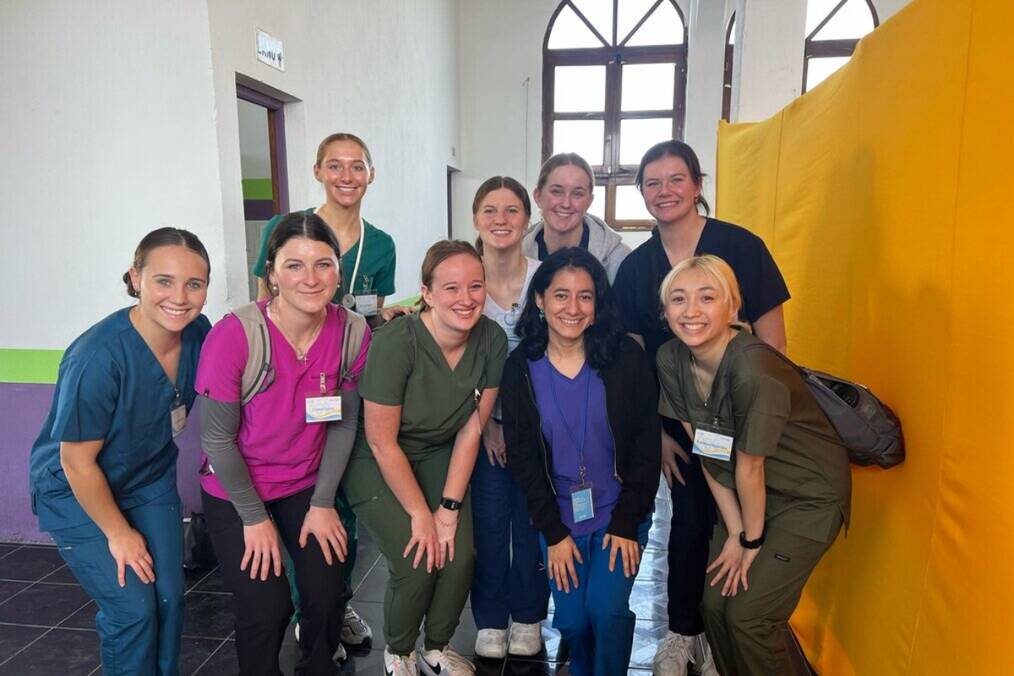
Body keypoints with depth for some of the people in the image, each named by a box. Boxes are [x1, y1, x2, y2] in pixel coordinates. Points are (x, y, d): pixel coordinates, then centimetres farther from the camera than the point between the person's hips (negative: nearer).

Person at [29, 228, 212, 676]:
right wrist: (119, 533, -11)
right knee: (132, 608, -2)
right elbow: (77, 462, -22)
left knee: (169, 597, 8)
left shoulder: (197, 332, -18)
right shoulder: (97, 358, -33)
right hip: (78, 493, -4)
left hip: (151, 483, 5)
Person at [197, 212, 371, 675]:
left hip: (306, 487, 3)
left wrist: (323, 503, -3)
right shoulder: (233, 336, -25)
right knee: (266, 611, -4)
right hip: (235, 492, -2)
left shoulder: (352, 331, -15)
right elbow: (217, 437, -16)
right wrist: (255, 517, -9)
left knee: (328, 595, -1)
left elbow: (343, 425, -4)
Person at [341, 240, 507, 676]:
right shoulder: (395, 342, -29)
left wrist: (449, 509, -10)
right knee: (417, 564, -14)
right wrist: (420, 514, -14)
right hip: (376, 461, -4)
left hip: (437, 456, 4)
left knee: (460, 556, -10)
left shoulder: (492, 340, -15)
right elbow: (382, 442, -21)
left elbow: (471, 429, -9)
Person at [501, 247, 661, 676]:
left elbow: (646, 445, -7)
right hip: (559, 516, 1)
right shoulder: (520, 368, -7)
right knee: (572, 618, 2)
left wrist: (627, 523, -10)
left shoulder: (626, 358, -11)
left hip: (620, 513, -1)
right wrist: (553, 531, -7)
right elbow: (522, 457, -4)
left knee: (606, 607, -14)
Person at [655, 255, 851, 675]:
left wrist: (752, 540, -8)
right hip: (745, 493, 5)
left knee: (749, 614, -5)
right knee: (715, 600, 4)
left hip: (809, 496, -5)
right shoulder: (670, 360, -12)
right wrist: (734, 531, -4)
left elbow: (749, 468, -21)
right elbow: (707, 454, -6)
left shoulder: (754, 369, -32)